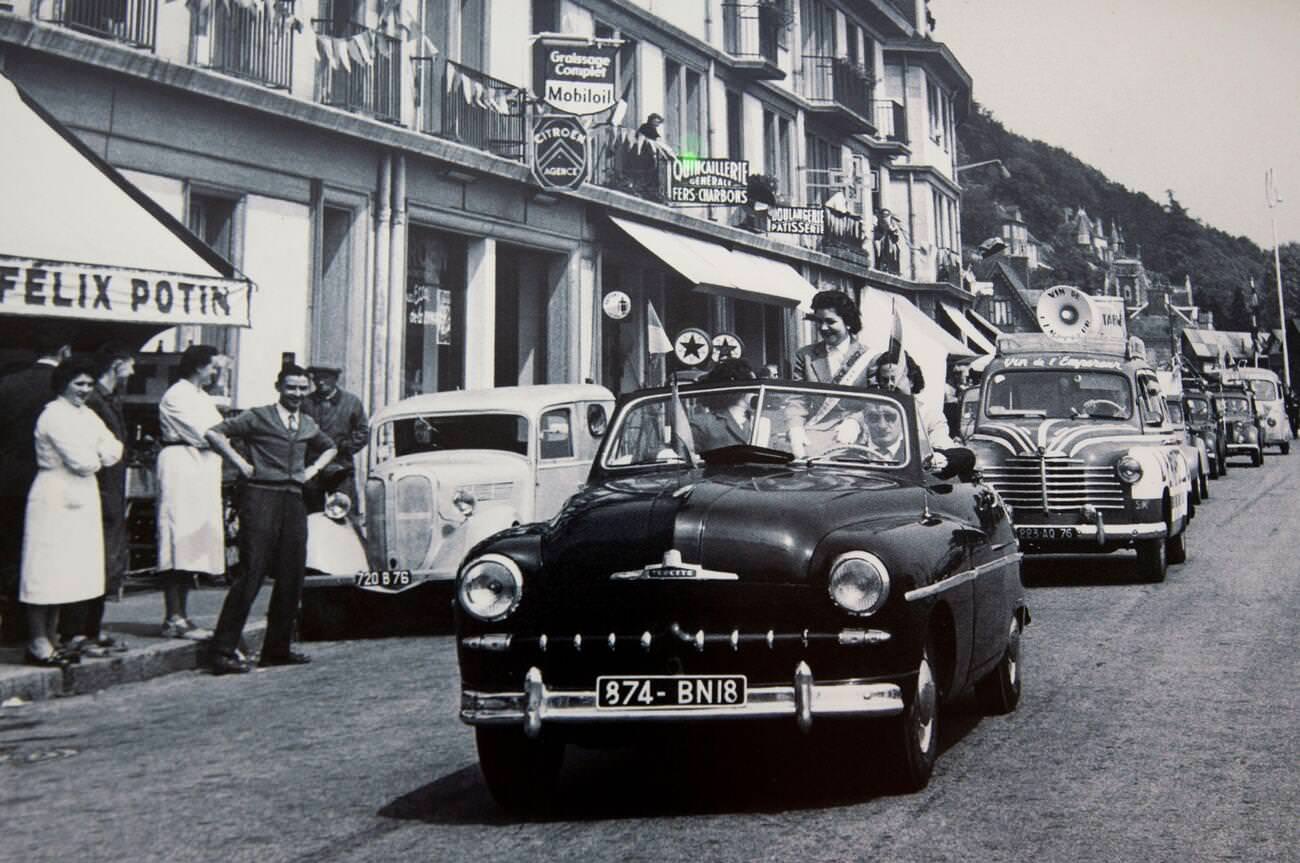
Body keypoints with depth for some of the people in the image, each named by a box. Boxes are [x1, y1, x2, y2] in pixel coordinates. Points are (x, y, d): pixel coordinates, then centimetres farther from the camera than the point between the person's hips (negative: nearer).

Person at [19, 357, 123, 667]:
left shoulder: (87, 415, 15)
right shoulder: (54, 415, -12)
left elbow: (113, 450, 6)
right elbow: (82, 461, -18)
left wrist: (100, 455, -10)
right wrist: (98, 458, 0)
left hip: (81, 500, 9)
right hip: (55, 499, -9)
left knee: (63, 572, 11)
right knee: (46, 571, -3)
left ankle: (50, 639, 17)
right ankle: (37, 644, 2)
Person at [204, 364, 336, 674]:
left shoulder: (308, 425, 17)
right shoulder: (258, 417, 0)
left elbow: (330, 448, 36)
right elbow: (214, 433, -6)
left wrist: (314, 468, 18)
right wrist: (241, 464, -7)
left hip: (294, 501, 6)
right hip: (261, 499, -6)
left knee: (291, 578, 7)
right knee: (252, 574, -11)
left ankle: (277, 649, 17)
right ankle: (223, 651, -8)